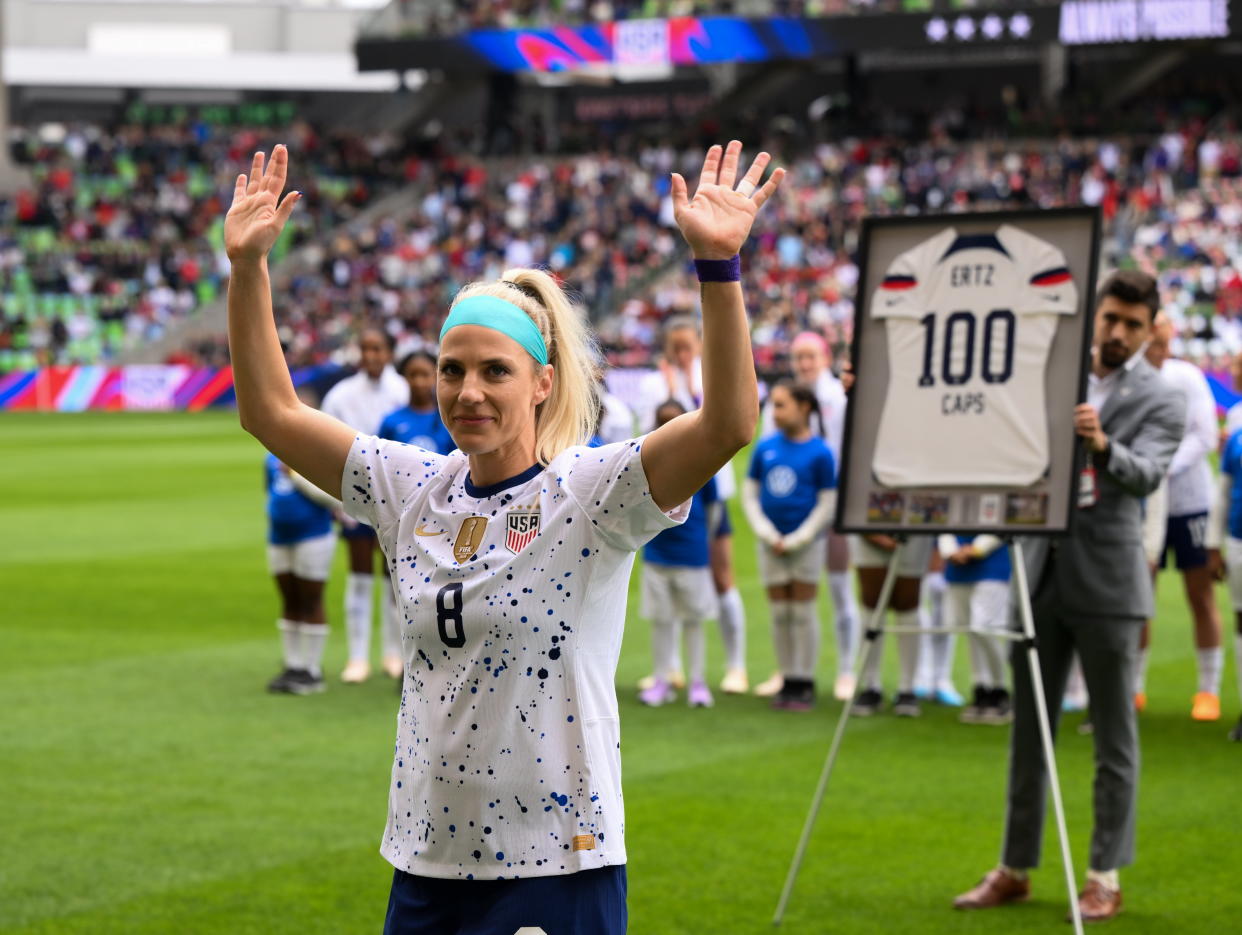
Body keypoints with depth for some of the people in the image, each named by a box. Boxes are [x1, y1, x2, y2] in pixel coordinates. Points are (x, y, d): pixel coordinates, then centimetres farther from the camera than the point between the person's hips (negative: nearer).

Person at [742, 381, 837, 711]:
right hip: (771, 544, 3)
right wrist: (768, 534, -4)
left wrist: (796, 540, -10)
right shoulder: (765, 448, 4)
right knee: (779, 613, 7)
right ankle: (787, 681, 14)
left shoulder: (819, 452, -6)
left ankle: (804, 684, 8)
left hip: (805, 544, -3)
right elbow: (749, 494, 6)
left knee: (803, 612, 2)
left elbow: (827, 504, -6)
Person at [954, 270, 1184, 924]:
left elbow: (1146, 474, -19)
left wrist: (1103, 445, -40)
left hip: (1107, 582, -4)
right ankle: (1015, 869, 20)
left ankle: (1105, 878, 9)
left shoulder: (1159, 402, -4)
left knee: (1114, 739, 2)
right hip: (1042, 573, 5)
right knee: (1028, 731, 11)